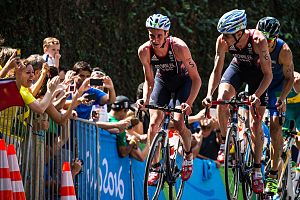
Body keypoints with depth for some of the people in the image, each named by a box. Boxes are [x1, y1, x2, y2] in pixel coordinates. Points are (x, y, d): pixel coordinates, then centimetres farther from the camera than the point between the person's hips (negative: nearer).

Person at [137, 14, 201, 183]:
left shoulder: (179, 47, -34)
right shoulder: (144, 51, -24)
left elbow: (196, 79, -29)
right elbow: (149, 80, -8)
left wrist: (189, 103, -40)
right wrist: (145, 99, -26)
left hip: (183, 80, -3)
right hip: (163, 80, 3)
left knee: (179, 123, -18)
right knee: (154, 123, -12)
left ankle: (189, 155, 12)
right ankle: (154, 168, -2)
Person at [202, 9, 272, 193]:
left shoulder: (258, 41, -37)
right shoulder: (223, 41, -27)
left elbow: (268, 74, -30)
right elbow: (217, 71, -19)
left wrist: (257, 95, -44)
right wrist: (209, 94, -34)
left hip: (257, 71, -3)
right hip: (238, 67, 3)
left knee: (256, 124, -6)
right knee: (222, 98, -27)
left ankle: (257, 170, 4)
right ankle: (226, 142, -6)